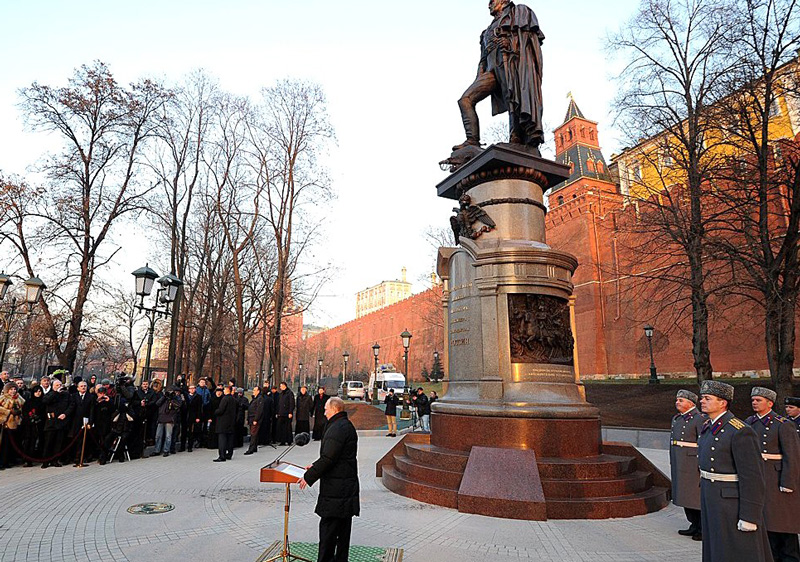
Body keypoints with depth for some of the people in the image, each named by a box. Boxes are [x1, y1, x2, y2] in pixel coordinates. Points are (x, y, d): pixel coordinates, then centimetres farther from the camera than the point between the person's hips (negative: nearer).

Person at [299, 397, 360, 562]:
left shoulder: (337, 429, -19)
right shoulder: (347, 426, 14)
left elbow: (328, 458, -23)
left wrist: (308, 477, -15)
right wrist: (316, 466, 22)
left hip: (335, 487, -10)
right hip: (347, 484, 10)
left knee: (328, 526, -2)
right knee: (343, 527, 16)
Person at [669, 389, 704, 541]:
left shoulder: (699, 419, -10)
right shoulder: (676, 419, 15)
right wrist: (672, 462, 19)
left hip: (692, 464, -8)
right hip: (678, 464, 8)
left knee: (697, 495, -1)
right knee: (685, 495, 14)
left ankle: (704, 528, 12)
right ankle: (695, 526, 26)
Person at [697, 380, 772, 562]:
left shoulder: (740, 431, -20)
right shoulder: (708, 427, 7)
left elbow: (753, 477, -20)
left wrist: (749, 516, -20)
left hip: (733, 502, -8)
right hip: (711, 498, 8)